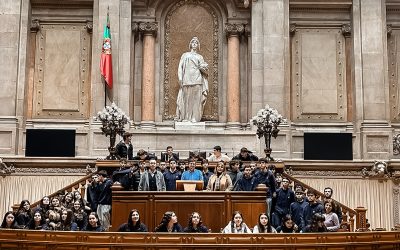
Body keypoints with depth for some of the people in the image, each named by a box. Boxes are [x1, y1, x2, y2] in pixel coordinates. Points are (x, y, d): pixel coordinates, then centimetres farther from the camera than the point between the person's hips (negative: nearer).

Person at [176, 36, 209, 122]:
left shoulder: (199, 57, 20)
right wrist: (180, 78, -3)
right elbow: (180, 67, 9)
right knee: (186, 98, -5)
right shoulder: (185, 55, 18)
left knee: (196, 98, -7)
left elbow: (205, 69, 16)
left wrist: (202, 67, -6)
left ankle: (194, 117, -7)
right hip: (187, 79, 0)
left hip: (197, 79, 0)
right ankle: (185, 117, -4)